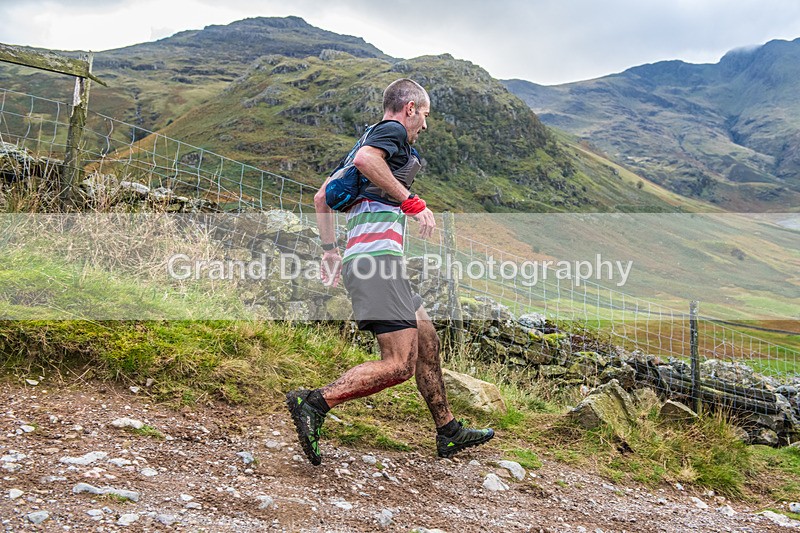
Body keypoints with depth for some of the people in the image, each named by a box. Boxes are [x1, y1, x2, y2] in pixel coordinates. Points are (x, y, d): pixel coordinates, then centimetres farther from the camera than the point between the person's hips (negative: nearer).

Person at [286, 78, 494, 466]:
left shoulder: (372, 136, 29)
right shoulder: (393, 130, 2)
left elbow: (322, 198, 30)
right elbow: (365, 159, -23)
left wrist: (330, 251, 28)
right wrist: (411, 201, -18)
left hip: (360, 259, 11)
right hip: (377, 258, -11)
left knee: (427, 344, 15)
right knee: (399, 365, -14)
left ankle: (448, 433, 23)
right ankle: (314, 403, -15)